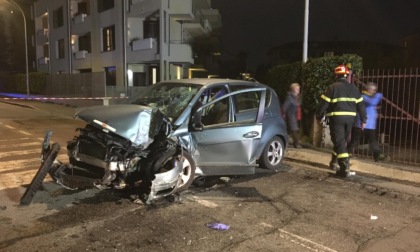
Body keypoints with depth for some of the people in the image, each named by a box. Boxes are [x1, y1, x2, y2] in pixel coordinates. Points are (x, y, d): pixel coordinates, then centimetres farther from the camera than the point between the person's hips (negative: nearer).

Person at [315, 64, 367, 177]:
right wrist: (363, 120, 19)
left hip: (337, 118, -5)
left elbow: (323, 103, -8)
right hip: (350, 118, 6)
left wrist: (319, 115, 6)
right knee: (342, 141, 20)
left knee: (340, 143, -5)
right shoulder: (354, 88, 12)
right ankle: (334, 162, 33)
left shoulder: (332, 87, -5)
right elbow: (361, 105, 13)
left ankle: (345, 169, -10)